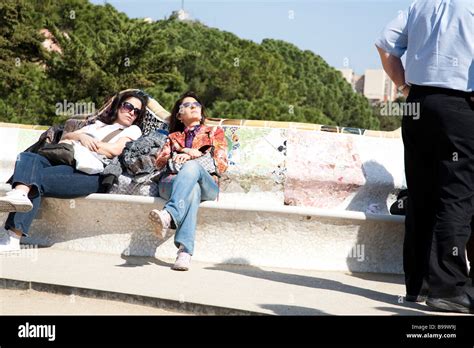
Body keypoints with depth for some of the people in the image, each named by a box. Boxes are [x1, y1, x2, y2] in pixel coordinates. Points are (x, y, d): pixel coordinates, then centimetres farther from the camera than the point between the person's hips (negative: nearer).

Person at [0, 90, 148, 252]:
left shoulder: (133, 130, 21)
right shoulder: (97, 124, 36)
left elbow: (115, 150, 0)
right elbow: (65, 137, 24)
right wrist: (80, 136, 2)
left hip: (91, 174, -5)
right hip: (67, 164, 5)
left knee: (36, 178, -29)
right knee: (29, 158, -26)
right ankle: (20, 194, -53)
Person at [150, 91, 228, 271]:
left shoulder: (215, 133, 30)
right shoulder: (173, 137, 35)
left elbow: (221, 164, 12)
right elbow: (159, 162, 16)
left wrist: (192, 157, -3)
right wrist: (184, 153, -1)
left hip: (207, 184, -1)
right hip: (172, 181, 1)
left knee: (191, 167, -39)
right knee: (193, 190, -40)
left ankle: (169, 215, -63)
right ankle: (185, 251, -60)